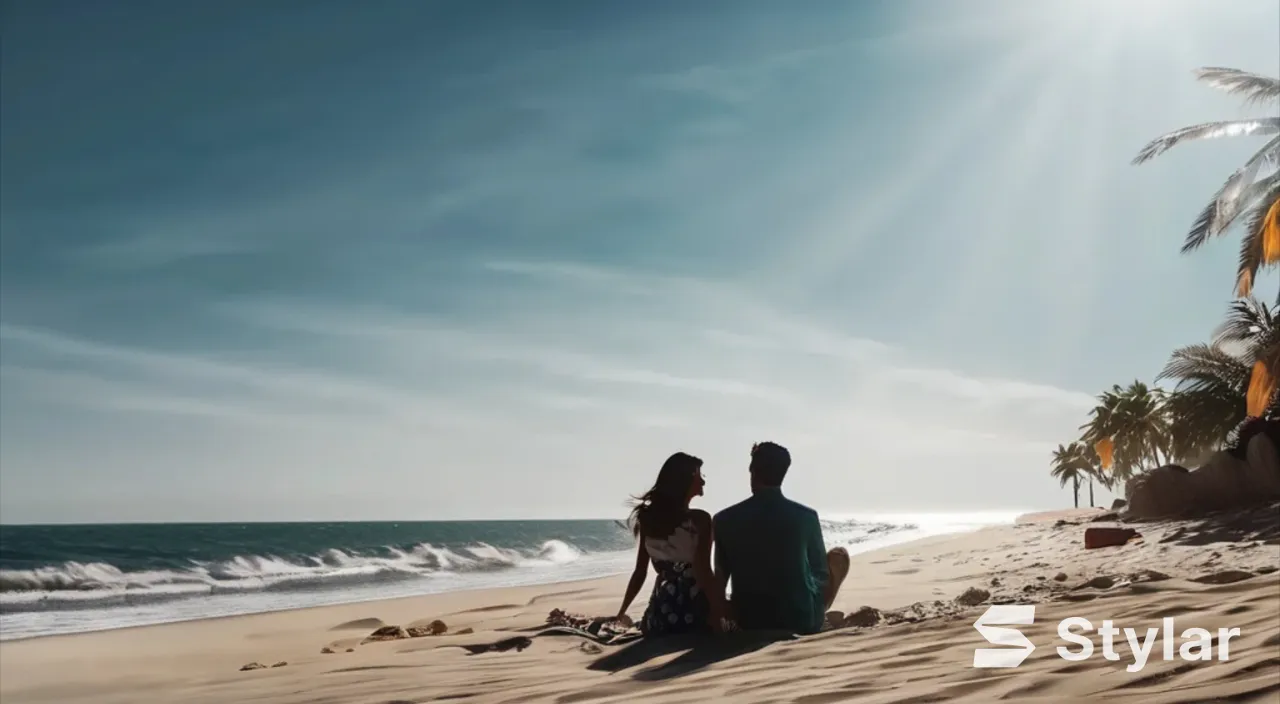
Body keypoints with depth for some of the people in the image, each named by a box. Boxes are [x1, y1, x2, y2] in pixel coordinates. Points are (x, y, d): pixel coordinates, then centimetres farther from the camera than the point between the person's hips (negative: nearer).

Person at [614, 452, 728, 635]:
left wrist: (622, 611, 19)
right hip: (693, 608, -5)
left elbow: (640, 572, 9)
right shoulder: (699, 519, -10)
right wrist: (718, 611, -14)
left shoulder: (648, 518, 6)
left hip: (661, 608, 5)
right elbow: (704, 573, -15)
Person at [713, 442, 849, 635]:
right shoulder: (806, 516, -11)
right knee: (839, 556, 22)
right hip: (804, 621, -2)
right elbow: (821, 574, 3)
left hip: (750, 624, 3)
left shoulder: (725, 520, -8)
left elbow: (721, 580, 3)